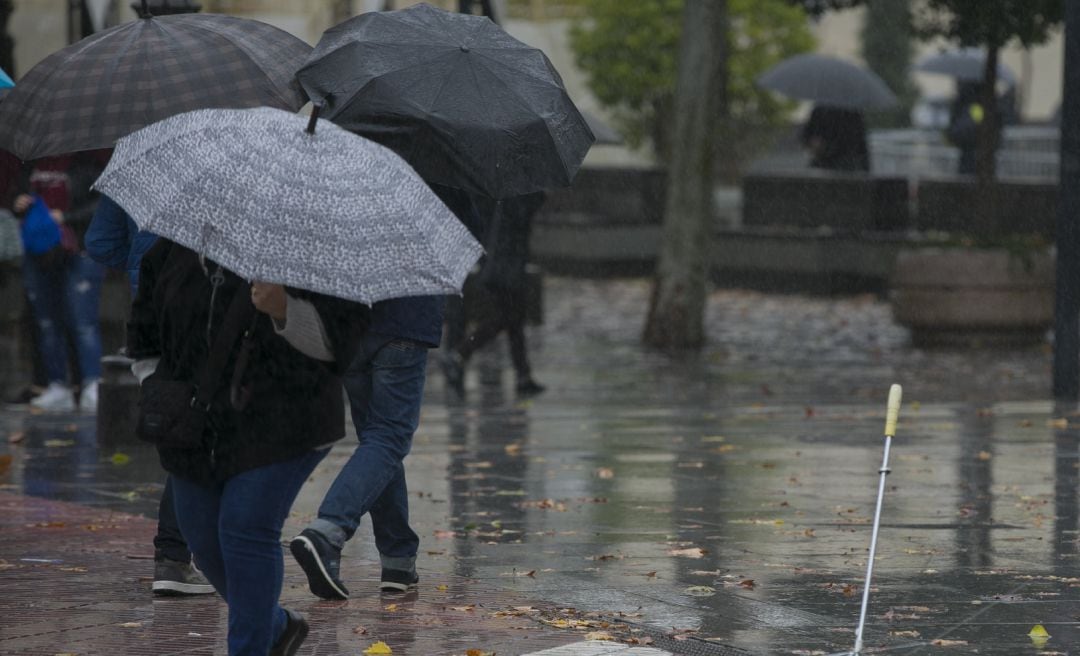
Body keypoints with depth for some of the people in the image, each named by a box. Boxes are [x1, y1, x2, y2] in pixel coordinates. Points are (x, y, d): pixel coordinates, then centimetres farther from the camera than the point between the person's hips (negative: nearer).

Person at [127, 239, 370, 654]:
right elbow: (144, 335, 17)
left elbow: (336, 339, -14)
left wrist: (283, 309, -30)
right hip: (197, 429, 6)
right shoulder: (170, 254, 5)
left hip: (278, 424, -6)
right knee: (203, 537, 9)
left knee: (246, 529, -16)